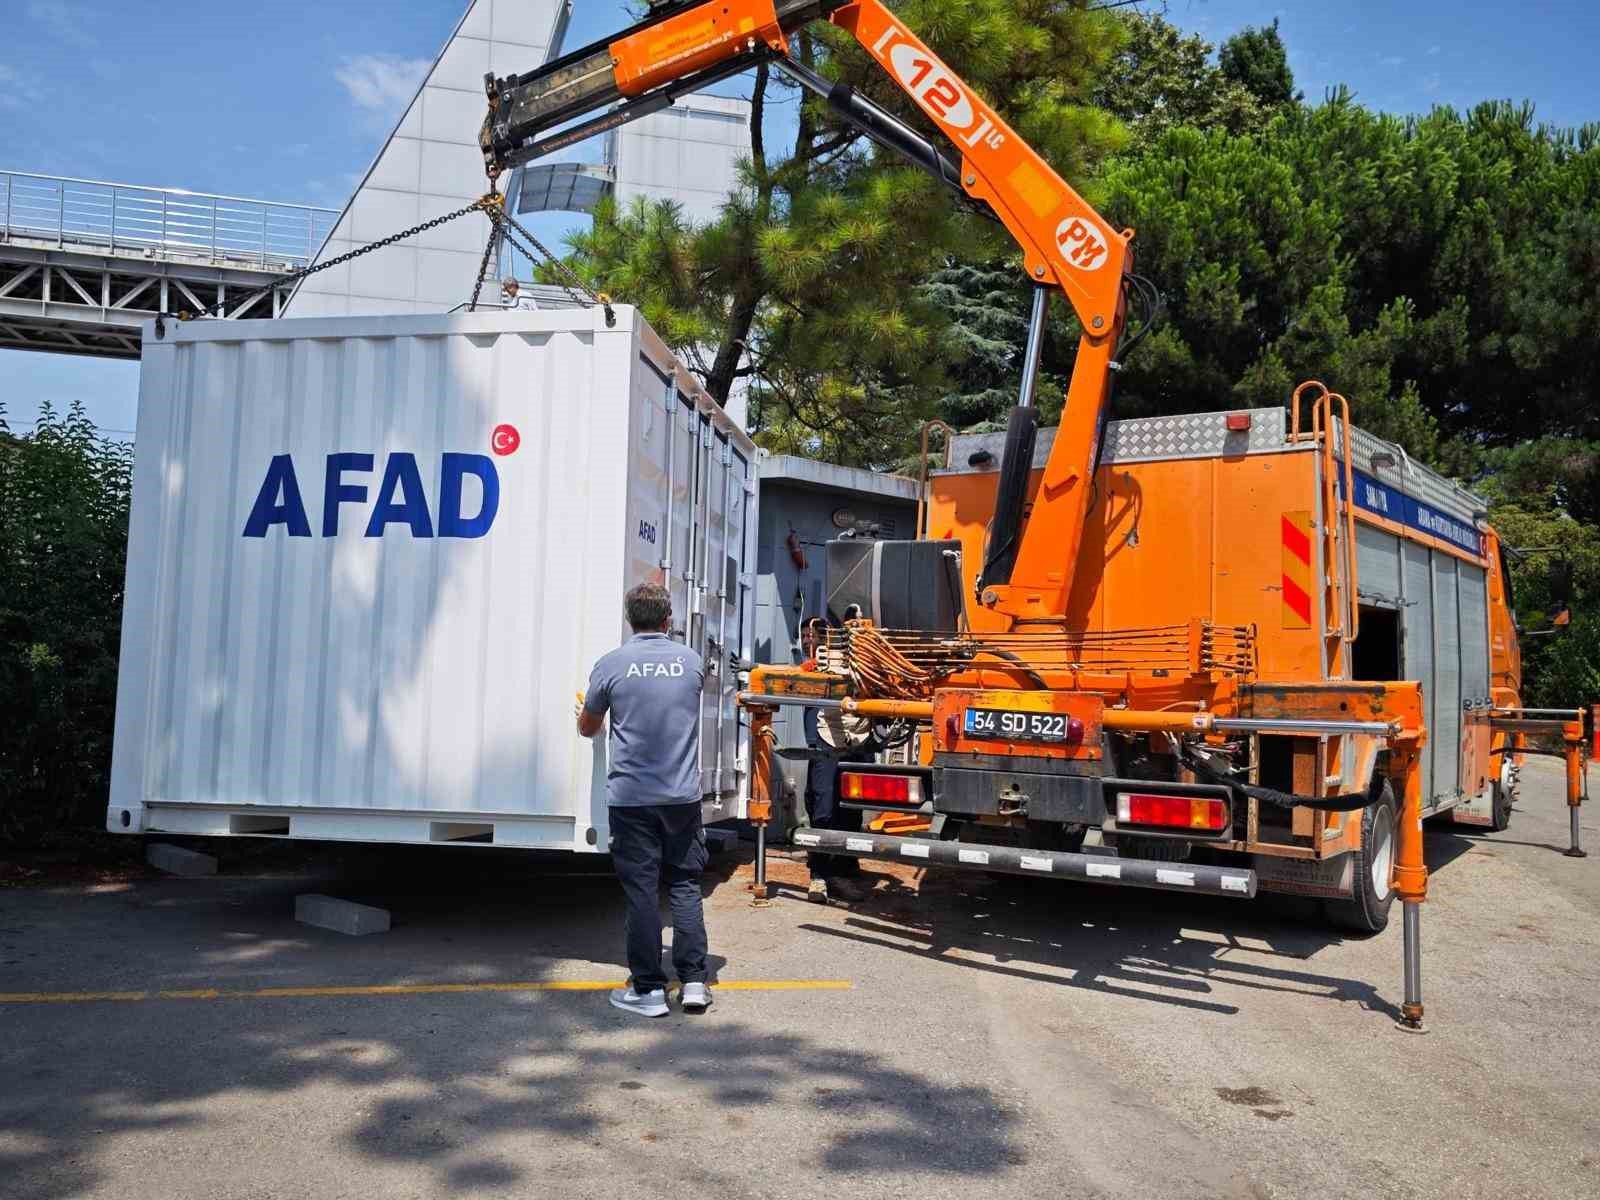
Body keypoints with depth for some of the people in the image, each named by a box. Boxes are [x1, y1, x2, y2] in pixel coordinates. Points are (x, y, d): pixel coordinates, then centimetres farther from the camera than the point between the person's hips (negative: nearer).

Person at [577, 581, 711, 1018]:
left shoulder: (611, 665, -5)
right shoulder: (691, 661, 2)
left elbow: (588, 727, 7)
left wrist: (585, 713, 32)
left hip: (631, 797, -2)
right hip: (683, 795, 2)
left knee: (640, 890, 5)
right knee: (685, 886, 11)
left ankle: (648, 989, 10)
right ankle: (694, 981, 12)